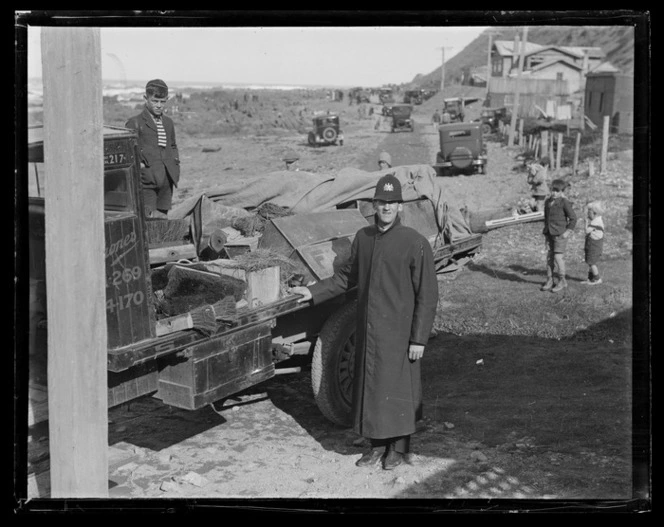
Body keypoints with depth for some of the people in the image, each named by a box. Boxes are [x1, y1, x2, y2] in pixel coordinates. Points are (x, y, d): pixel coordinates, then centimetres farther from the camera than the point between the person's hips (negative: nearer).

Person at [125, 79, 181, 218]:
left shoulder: (168, 122, 18)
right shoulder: (135, 123, -2)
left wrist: (175, 160, 14)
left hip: (167, 180, 6)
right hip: (148, 181, -6)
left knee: (163, 217, 8)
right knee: (149, 220, -11)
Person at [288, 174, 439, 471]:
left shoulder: (415, 243, -12)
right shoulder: (363, 238, 5)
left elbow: (427, 295, -11)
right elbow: (347, 276, 18)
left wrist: (419, 338, -13)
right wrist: (314, 292, 11)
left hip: (398, 332, -5)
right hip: (367, 329, 5)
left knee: (398, 387, 6)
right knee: (369, 385, 13)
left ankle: (399, 448, 24)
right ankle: (377, 444, 29)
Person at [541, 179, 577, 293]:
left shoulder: (564, 202, -10)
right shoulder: (548, 201, 10)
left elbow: (573, 218, -8)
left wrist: (568, 232, -11)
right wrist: (546, 230, 15)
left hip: (560, 234, -6)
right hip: (549, 233, 6)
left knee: (558, 257, -6)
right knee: (549, 257, 5)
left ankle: (562, 281, 7)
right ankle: (549, 281, 11)